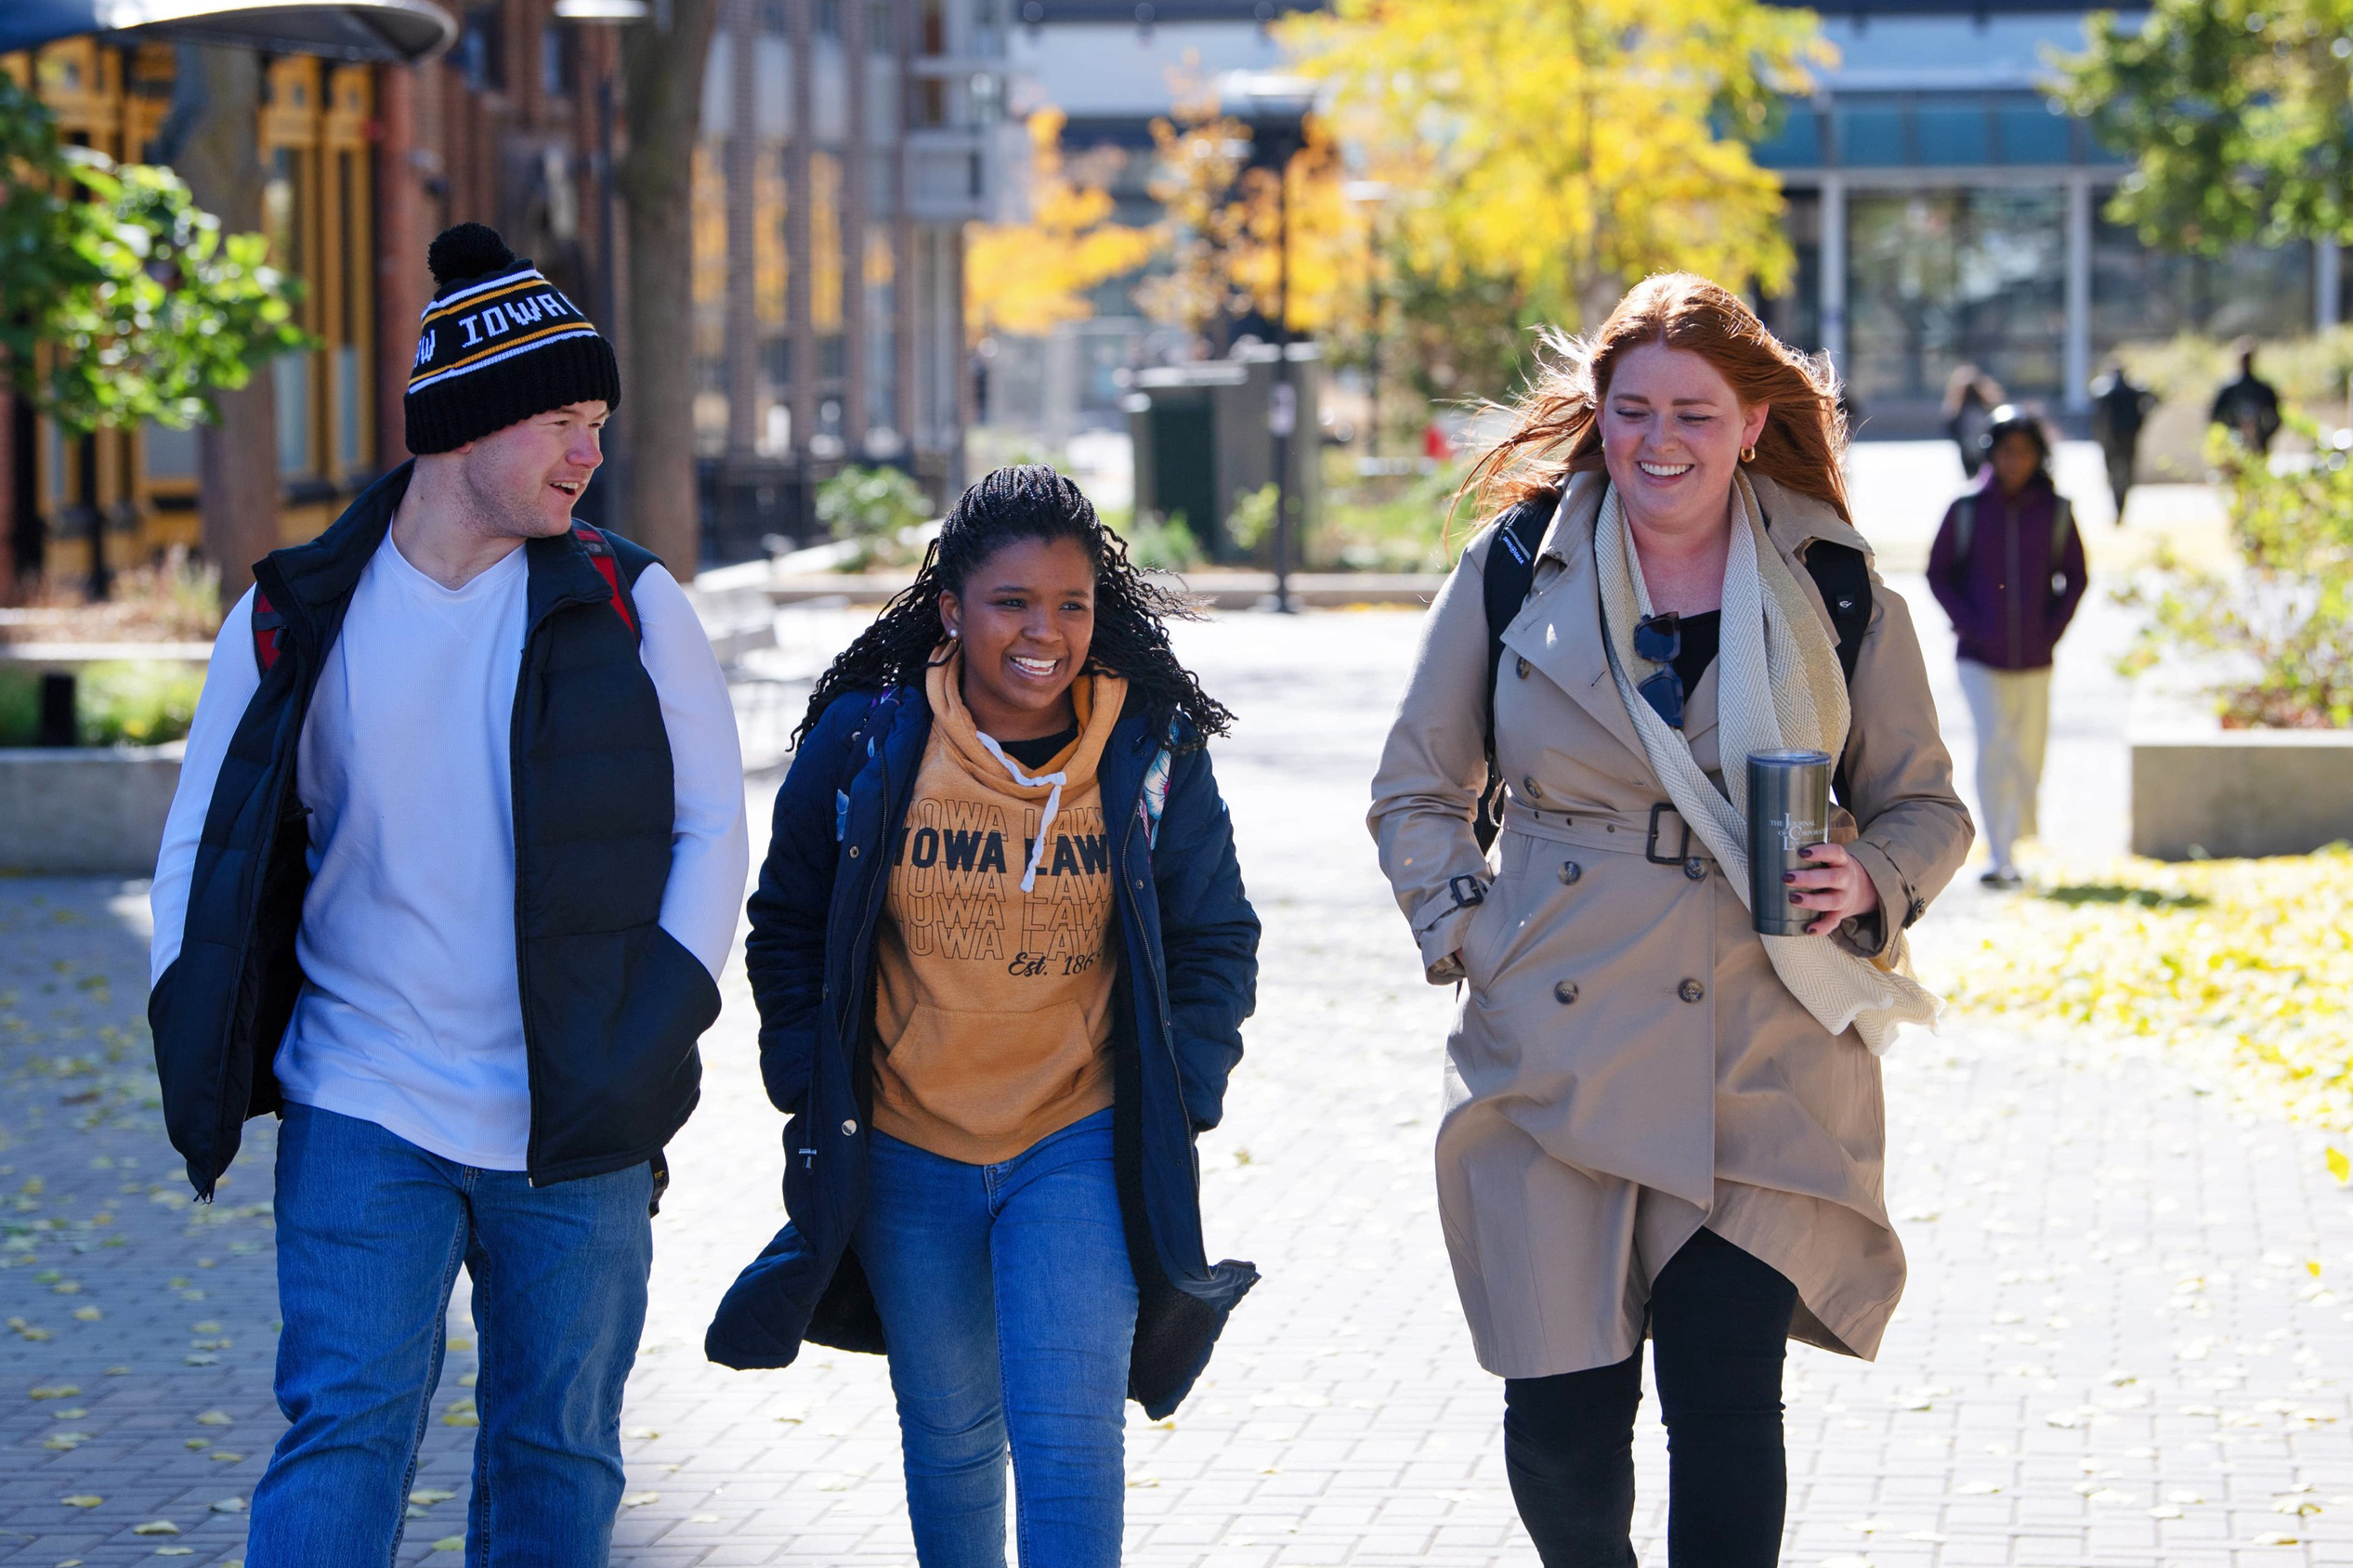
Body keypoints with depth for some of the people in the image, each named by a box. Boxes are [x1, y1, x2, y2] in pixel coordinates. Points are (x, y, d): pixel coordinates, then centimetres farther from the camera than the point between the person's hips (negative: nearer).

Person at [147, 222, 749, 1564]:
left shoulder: (630, 608, 0)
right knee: (344, 1433, -11)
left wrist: (659, 1033, -8)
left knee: (558, 1457, 9)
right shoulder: (297, 621, 1)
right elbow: (209, 846, 8)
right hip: (364, 1119, -1)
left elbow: (714, 827, 4)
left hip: (579, 1140, 1)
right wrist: (204, 1070, -3)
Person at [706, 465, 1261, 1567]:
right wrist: (812, 1089, 0)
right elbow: (787, 927, 7)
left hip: (1082, 1146, -1)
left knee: (1069, 1435, -12)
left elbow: (1215, 940, 7)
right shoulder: (862, 744, -5)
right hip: (906, 1154, 1)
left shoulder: (1154, 757, -3)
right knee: (950, 1433, 14)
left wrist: (1179, 1099, -2)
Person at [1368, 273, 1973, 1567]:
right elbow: (1415, 792, 14)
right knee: (1560, 1418, 0)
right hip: (1556, 1050, 1)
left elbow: (1926, 807, 13)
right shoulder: (1515, 571, 5)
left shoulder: (1834, 590, 5)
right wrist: (1463, 931, -1)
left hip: (1763, 1060, -1)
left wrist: (1869, 882, -8)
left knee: (1725, 1390, -12)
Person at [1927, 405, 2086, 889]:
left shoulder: (2056, 512, 2)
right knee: (1994, 744, -14)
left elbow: (2074, 576, 13)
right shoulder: (1967, 510, -2)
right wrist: (1968, 624, -5)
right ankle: (2000, 857, -13)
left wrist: (2054, 626, 0)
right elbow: (1939, 572, 6)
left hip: (2035, 658, 2)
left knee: (2029, 752, 7)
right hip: (1981, 658, -2)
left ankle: (2016, 833, 29)